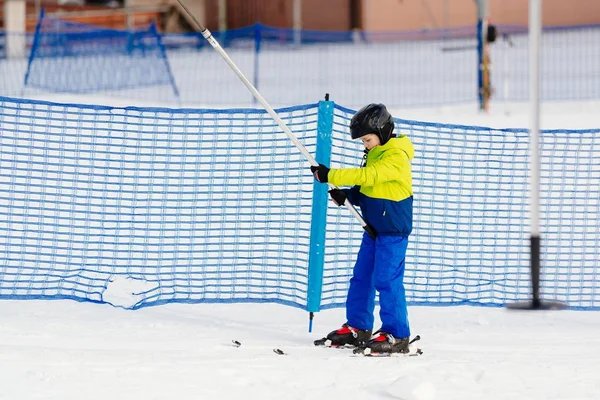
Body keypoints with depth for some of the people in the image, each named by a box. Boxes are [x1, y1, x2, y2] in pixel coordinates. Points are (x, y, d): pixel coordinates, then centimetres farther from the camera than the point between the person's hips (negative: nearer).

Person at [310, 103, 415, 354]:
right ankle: (358, 328, 21)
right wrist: (347, 195, 1)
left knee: (387, 280, -10)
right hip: (374, 227, 10)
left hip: (393, 230, -10)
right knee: (361, 277, 12)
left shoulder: (396, 158, -20)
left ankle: (397, 335, -7)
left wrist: (330, 175, -33)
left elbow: (366, 176, -32)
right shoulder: (376, 154, 12)